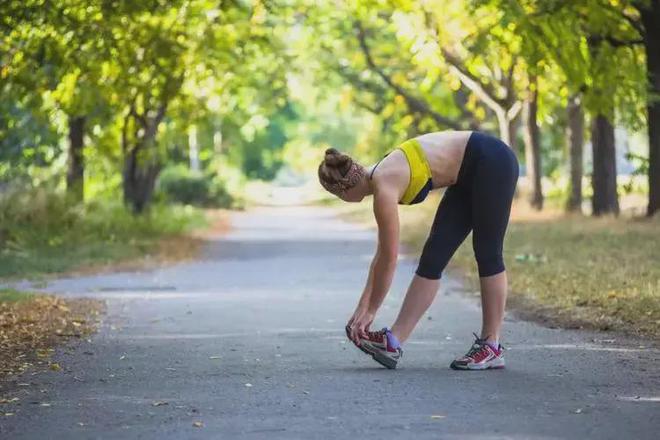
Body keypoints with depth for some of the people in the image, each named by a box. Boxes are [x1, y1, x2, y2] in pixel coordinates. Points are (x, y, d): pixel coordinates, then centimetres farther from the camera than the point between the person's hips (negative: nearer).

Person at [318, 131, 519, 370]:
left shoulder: (384, 189, -22)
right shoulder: (381, 177, 4)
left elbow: (389, 259, -16)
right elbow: (382, 254, 10)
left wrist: (369, 311, -6)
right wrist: (363, 306, 11)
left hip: (492, 162, -9)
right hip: (470, 175, 9)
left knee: (487, 254, -3)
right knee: (433, 257, 3)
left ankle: (491, 347, 5)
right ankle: (392, 342, 0)